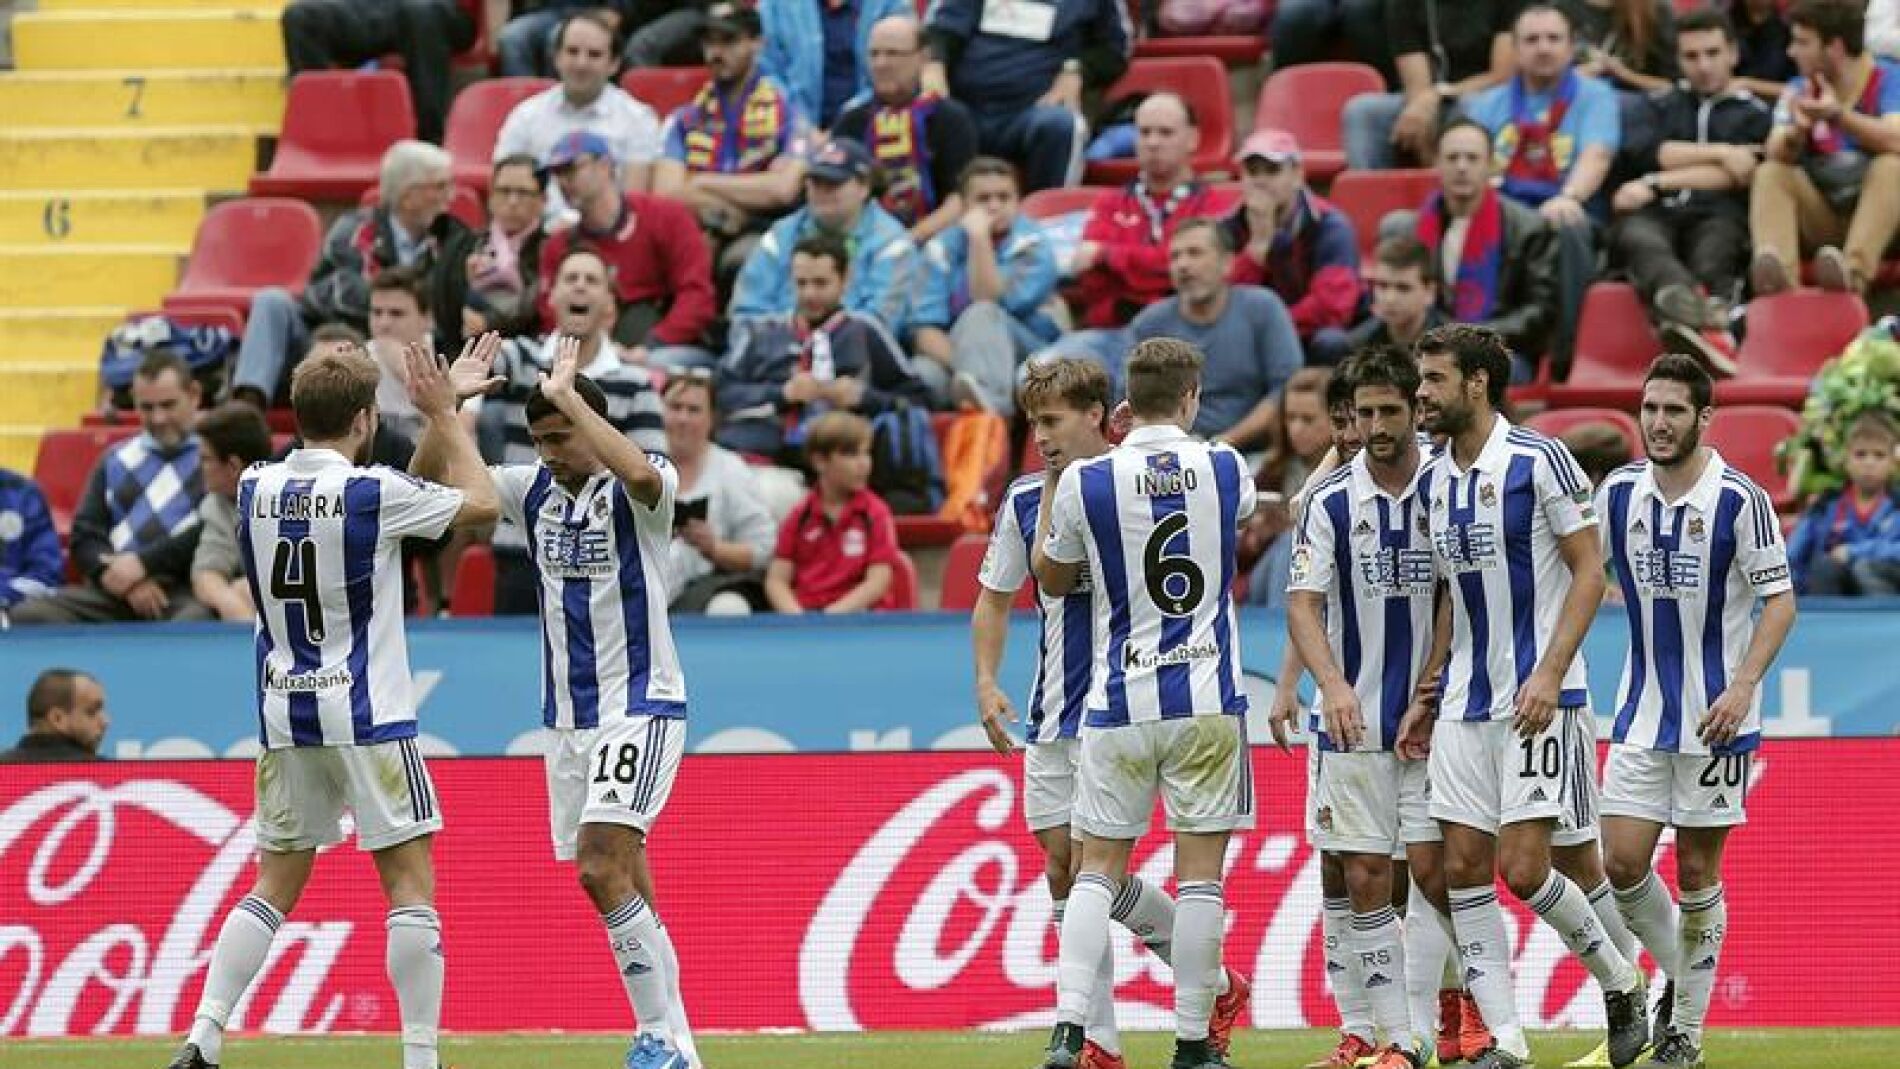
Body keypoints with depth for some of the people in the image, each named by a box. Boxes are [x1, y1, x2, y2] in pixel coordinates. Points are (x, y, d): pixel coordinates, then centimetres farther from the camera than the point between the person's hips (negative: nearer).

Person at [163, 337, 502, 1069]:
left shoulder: (255, 490, 4)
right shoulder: (371, 493, -13)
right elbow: (480, 504, 2)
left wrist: (444, 410, 21)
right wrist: (443, 414, 12)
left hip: (284, 715, 5)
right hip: (366, 715, -5)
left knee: (275, 887, 11)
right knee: (411, 884, -1)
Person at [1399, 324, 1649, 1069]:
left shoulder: (1538, 462, -10)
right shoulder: (1434, 481, 11)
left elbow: (1589, 572, -11)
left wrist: (1549, 673, -20)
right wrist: (1428, 695, 18)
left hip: (1538, 699, -7)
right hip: (1465, 702, 7)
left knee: (1522, 864, -13)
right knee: (1463, 866, 0)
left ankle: (1622, 985, 11)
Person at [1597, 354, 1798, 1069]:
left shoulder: (1739, 499, -11)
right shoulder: (1619, 492, 2)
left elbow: (1780, 602, -9)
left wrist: (1743, 686, -21)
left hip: (1716, 717, -4)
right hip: (1641, 714, 4)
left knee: (1696, 870, 1)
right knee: (1623, 862, -4)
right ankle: (1680, 977, 21)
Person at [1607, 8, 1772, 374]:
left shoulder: (1754, 114, 23)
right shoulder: (1660, 106, 31)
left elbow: (1738, 177, 5)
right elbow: (1653, 154, 10)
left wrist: (1657, 185, 0)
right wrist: (1720, 153, 3)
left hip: (1716, 215, 0)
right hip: (1655, 215, 0)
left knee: (1713, 255, -38)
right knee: (1639, 240, -38)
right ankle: (1697, 316, -72)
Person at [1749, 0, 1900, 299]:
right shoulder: (1798, 91, 11)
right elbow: (1778, 154, -6)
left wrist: (1838, 117, -35)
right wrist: (1796, 132, -29)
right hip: (1821, 217, 3)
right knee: (1770, 173, -20)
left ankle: (1855, 269, -53)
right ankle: (1778, 272, -48)